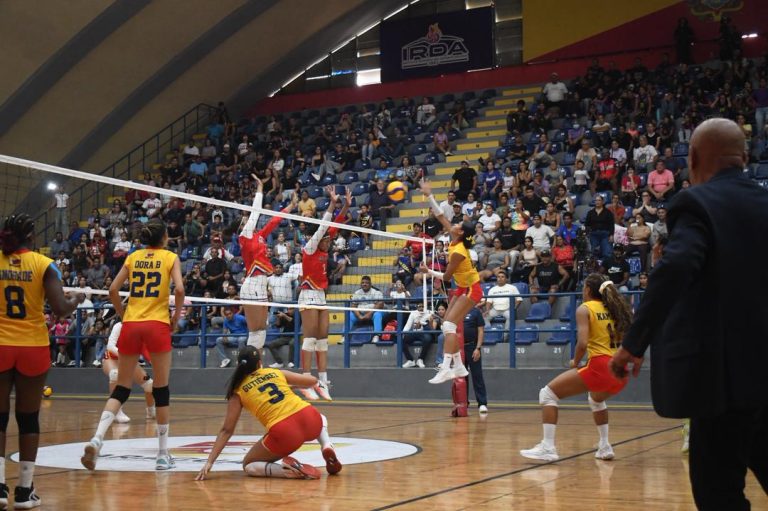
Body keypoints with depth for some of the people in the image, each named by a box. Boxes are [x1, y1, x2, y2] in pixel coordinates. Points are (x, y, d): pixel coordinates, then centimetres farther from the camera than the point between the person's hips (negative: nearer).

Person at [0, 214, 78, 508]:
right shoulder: (44, 265, -6)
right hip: (33, 349, 0)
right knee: (28, 418, 7)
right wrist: (76, 302, 8)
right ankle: (24, 491, 10)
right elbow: (60, 309, -13)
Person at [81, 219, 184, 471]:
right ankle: (163, 454, 9)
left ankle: (96, 439, -12)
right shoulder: (170, 257, 4)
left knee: (121, 389, 9)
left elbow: (113, 290, 6)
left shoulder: (133, 257, 13)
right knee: (161, 390, 5)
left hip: (130, 325, 3)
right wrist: (176, 317, 3)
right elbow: (179, 289, -10)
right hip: (157, 325, -3)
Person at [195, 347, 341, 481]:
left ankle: (288, 470, -7)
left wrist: (210, 462, 12)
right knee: (321, 418, 41)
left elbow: (226, 430, 10)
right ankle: (327, 446, 9)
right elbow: (313, 381, 25)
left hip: (284, 434, -3)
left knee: (249, 466, 20)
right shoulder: (276, 372, 18)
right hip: (309, 419, 3)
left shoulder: (238, 392, 12)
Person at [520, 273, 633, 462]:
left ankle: (548, 448, -9)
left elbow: (582, 343, -13)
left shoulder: (585, 309, 0)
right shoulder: (612, 308, 18)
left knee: (547, 393, 3)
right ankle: (605, 447, 33)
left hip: (600, 367, -7)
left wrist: (575, 363, 4)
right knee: (596, 399, 39)